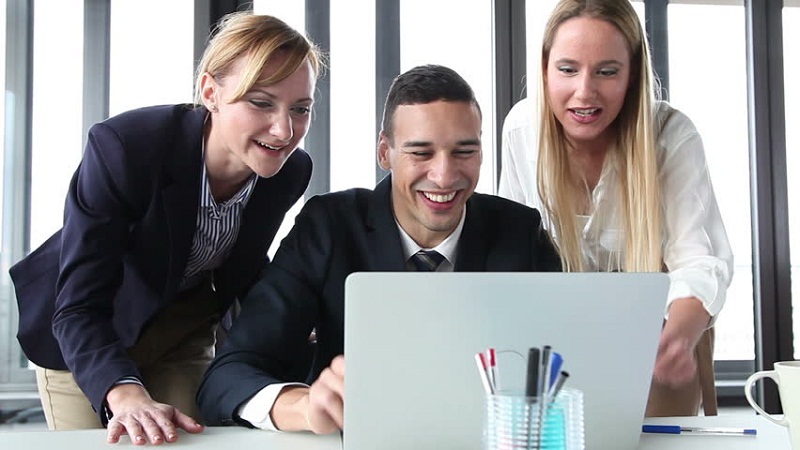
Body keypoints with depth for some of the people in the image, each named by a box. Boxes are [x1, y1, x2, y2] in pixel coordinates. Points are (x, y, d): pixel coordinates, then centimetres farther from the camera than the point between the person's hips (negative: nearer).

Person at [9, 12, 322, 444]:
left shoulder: (291, 172, -18)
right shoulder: (122, 147, -34)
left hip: (184, 336, 4)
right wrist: (126, 394, -54)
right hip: (81, 340, -3)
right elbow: (78, 309, -37)